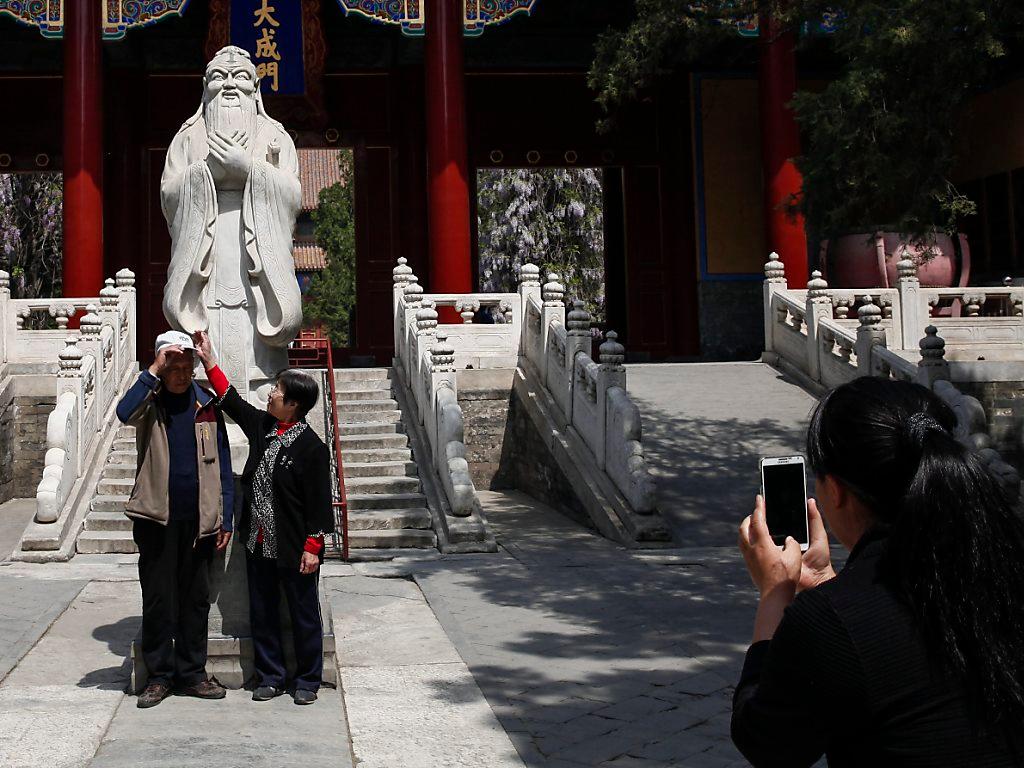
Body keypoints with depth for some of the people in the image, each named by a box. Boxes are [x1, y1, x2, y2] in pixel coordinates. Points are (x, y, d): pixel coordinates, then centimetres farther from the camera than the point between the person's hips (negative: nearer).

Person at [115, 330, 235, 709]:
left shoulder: (206, 405, 6)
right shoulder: (149, 401, 0)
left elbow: (222, 464, 7)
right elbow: (124, 413, -26)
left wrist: (226, 517, 3)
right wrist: (154, 372, -23)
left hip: (199, 519, 2)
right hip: (157, 517, -2)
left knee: (196, 599, 8)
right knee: (157, 599, 4)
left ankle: (192, 672, 18)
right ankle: (160, 674, 14)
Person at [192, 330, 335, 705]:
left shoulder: (311, 446, -15)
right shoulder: (262, 425, 4)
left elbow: (319, 501, -15)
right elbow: (231, 400, 17)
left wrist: (312, 547, -16)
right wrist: (209, 360, 15)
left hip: (293, 547, -7)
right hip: (258, 543, 7)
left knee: (303, 613, 7)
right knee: (262, 613, 14)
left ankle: (307, 680, 19)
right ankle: (270, 677, 27)